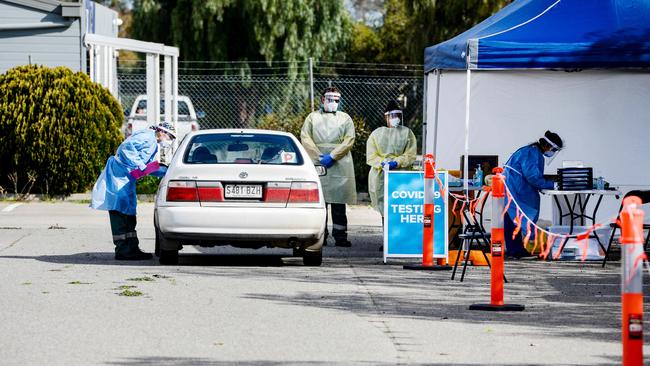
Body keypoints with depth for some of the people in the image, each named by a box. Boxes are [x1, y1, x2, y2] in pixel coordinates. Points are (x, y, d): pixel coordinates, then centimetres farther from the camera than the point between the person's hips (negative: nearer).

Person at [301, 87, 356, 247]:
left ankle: (340, 236, -2)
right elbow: (305, 138, 2)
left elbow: (349, 141, 1)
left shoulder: (345, 118, 12)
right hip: (317, 165, 0)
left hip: (340, 166, 0)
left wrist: (332, 156, -10)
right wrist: (320, 157, -9)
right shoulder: (312, 117, 12)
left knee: (339, 203, -2)